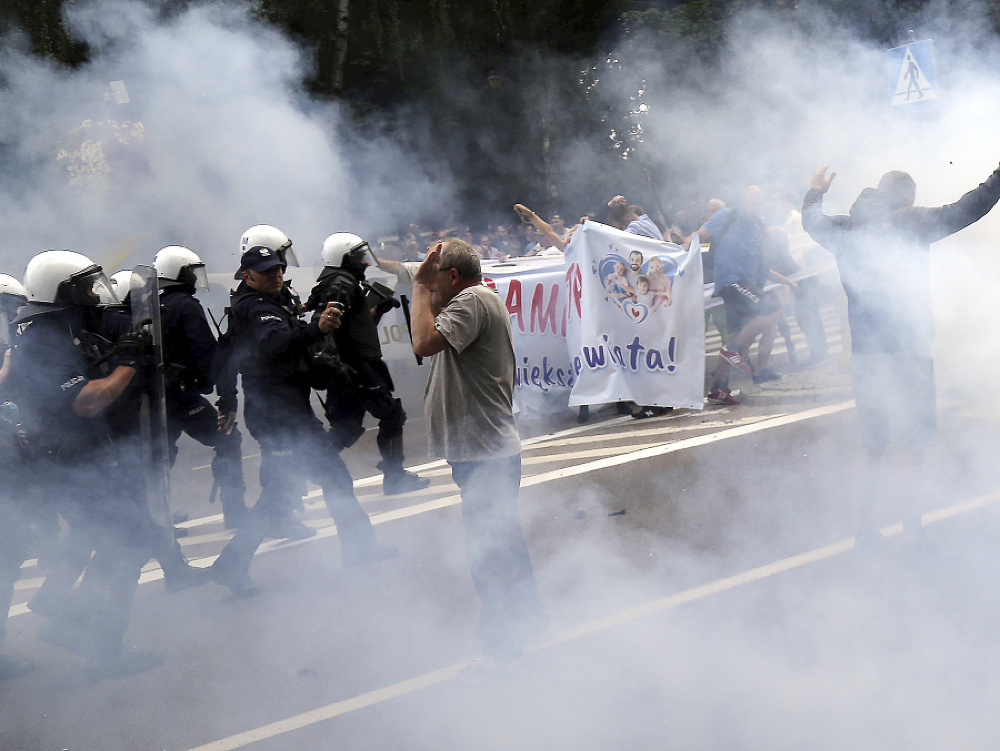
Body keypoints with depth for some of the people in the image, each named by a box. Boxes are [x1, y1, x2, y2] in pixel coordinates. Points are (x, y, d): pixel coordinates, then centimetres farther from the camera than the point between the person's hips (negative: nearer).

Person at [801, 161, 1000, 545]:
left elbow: (813, 222, 27)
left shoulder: (846, 228, 6)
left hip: (864, 354, 6)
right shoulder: (912, 223, -9)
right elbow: (967, 209, -11)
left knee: (873, 448, 16)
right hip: (907, 351, -6)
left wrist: (815, 192, 46)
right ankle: (912, 531, 0)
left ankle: (866, 526, 21)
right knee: (914, 449, 0)